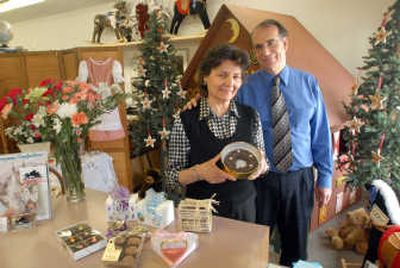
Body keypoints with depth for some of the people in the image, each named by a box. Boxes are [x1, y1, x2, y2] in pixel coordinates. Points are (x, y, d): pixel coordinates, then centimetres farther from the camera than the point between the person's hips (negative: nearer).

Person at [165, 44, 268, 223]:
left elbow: (263, 164, 7)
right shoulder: (185, 122, -13)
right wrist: (198, 172, -26)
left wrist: (260, 166, -15)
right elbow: (172, 178, -7)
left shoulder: (251, 116, -3)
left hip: (244, 208, 3)